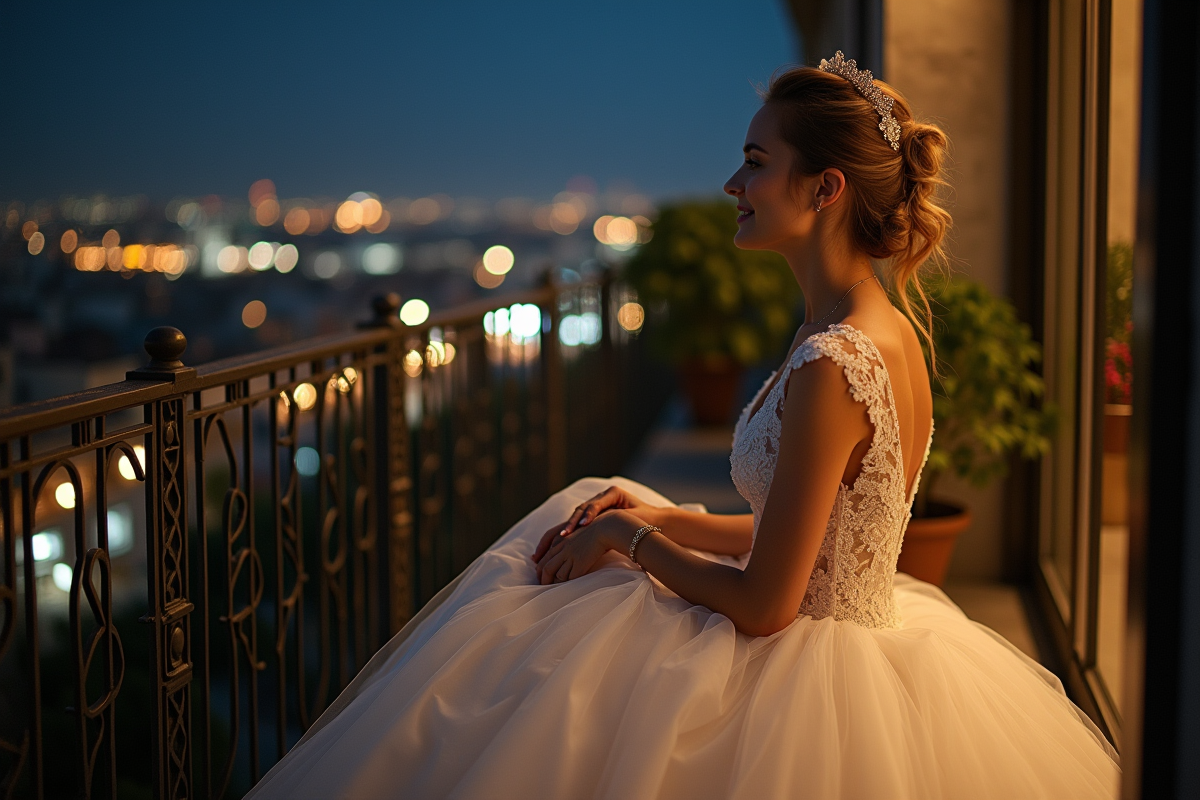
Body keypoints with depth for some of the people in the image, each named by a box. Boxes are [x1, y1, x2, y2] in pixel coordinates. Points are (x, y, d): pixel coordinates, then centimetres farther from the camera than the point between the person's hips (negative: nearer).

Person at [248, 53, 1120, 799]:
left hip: (809, 683, -9)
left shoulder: (828, 368, -29)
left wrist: (631, 539, -10)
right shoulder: (891, 330, 1)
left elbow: (762, 605, -25)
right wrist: (668, 520, 5)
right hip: (863, 629, 9)